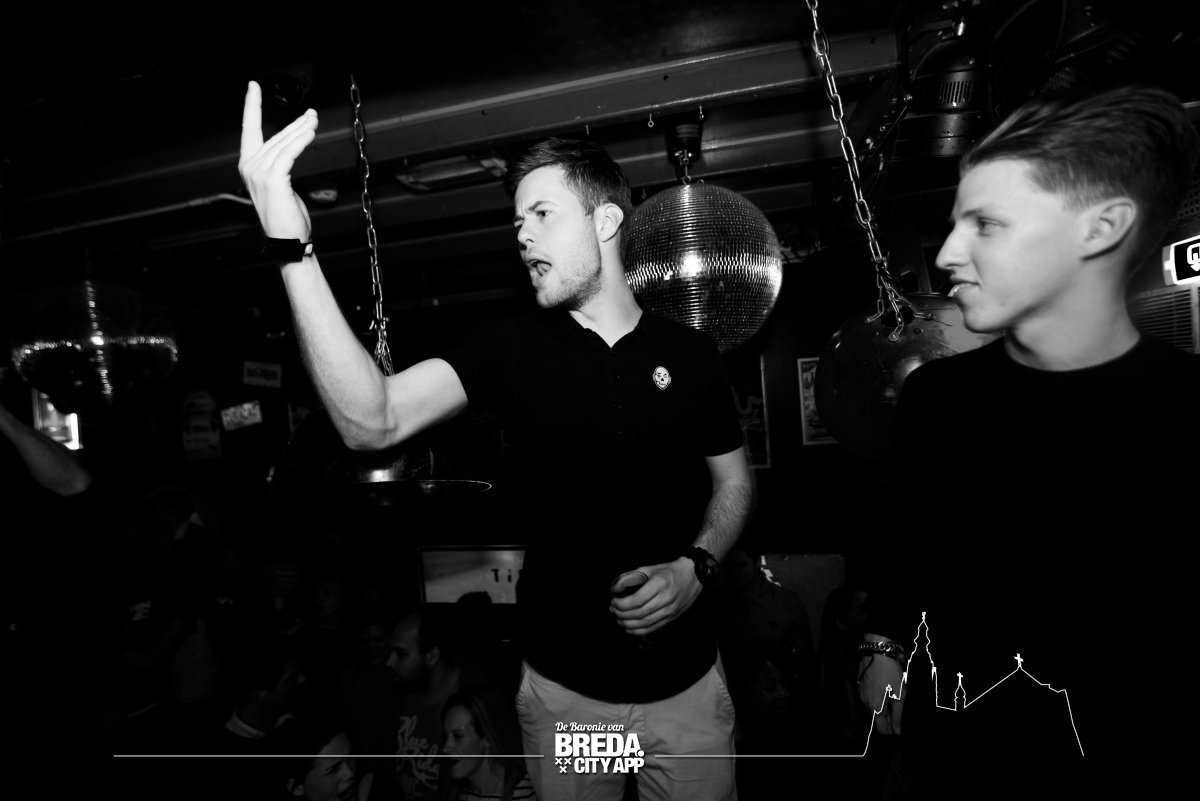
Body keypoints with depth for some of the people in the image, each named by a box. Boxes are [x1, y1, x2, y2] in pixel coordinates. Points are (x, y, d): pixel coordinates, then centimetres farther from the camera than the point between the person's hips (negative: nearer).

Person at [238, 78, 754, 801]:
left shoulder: (689, 353, -5)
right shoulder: (510, 348, -8)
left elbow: (735, 481, 5)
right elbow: (372, 423, -22)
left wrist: (696, 566, -13)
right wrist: (295, 248, -32)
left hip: (684, 679, 1)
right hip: (561, 685, 0)